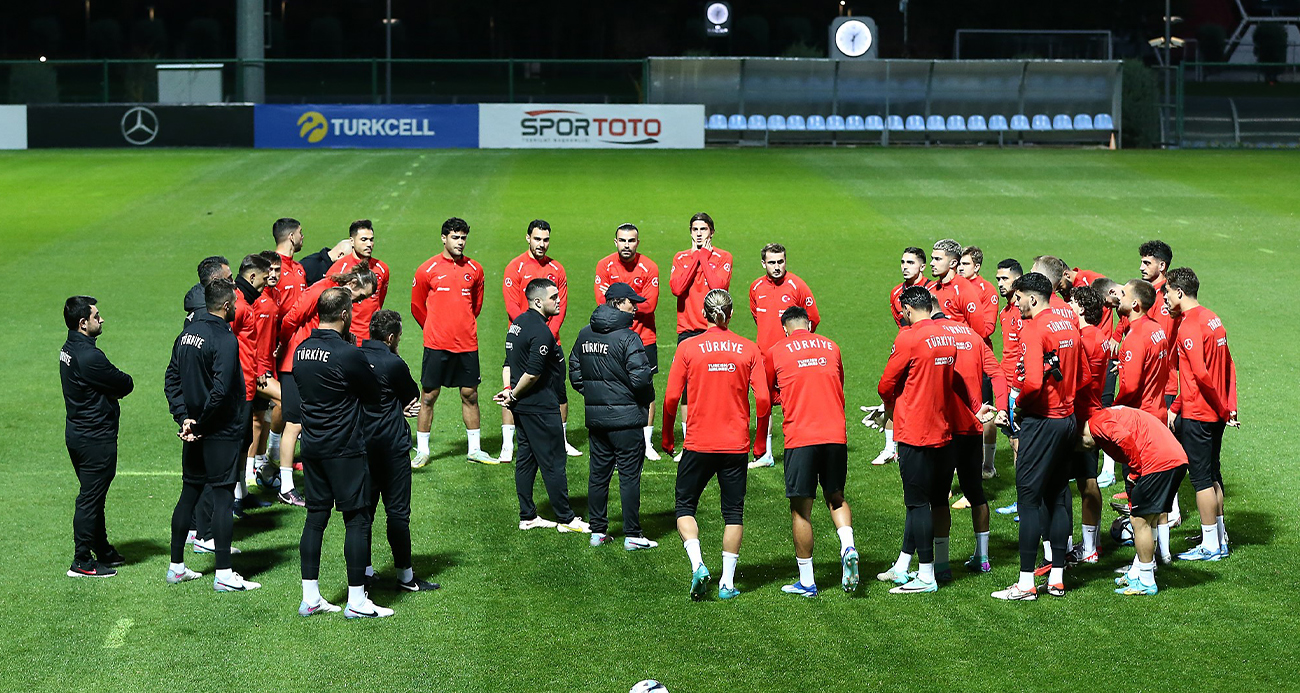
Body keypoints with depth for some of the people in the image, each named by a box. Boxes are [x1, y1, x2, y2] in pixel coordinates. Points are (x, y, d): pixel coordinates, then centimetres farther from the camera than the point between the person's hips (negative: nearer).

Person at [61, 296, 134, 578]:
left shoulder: (68, 350, 8)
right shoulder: (89, 356, -24)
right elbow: (126, 385, -14)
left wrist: (111, 388, -5)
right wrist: (121, 382, 4)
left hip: (77, 434, 10)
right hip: (95, 438, -10)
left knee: (93, 495, 19)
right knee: (90, 498, -2)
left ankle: (103, 551, 30)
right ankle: (82, 562, 3)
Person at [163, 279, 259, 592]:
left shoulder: (187, 333, 8)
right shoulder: (224, 339, -17)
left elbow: (171, 379, 7)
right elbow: (221, 390, -25)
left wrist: (184, 416, 0)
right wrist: (199, 422, -13)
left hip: (194, 430, 8)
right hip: (221, 433, -8)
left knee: (189, 493, 15)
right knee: (222, 496, -3)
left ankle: (176, 566, 21)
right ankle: (224, 574, -2)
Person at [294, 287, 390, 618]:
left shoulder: (301, 350, 5)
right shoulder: (348, 354, -17)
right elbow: (374, 395, -6)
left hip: (312, 447, 7)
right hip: (345, 449, -7)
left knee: (315, 517, 12)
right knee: (357, 520, 1)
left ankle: (310, 597, 14)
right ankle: (357, 601, 4)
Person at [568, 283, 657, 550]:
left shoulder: (584, 335, 8)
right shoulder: (628, 338, -15)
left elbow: (575, 374, 13)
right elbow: (640, 378, -20)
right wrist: (647, 398, -1)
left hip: (595, 416, 7)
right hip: (625, 416, -7)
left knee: (598, 472, 13)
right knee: (629, 475, 0)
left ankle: (598, 531, 18)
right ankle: (632, 535, 2)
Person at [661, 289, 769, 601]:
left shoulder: (688, 348, -4)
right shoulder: (749, 349, -1)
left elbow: (671, 397, -6)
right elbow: (763, 399, -5)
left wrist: (667, 437, 8)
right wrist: (760, 441, 8)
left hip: (698, 444, -1)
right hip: (736, 445, 1)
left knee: (685, 506, 12)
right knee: (733, 512, 11)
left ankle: (697, 564, -8)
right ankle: (727, 581, 9)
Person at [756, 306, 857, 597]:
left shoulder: (775, 352, 4)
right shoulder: (831, 347, 14)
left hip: (800, 438, -3)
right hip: (835, 434, 3)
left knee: (801, 508, 3)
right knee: (835, 497, 20)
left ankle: (806, 582, 7)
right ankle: (848, 547, -5)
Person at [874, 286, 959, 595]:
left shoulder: (909, 338, -14)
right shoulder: (947, 338, 8)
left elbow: (885, 386, -8)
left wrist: (890, 405, 13)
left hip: (915, 432, -8)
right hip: (942, 431, 8)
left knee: (918, 502, -2)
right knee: (926, 500, 13)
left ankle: (926, 576, 1)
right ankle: (902, 568, 21)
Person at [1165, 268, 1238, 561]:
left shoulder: (1190, 325, -17)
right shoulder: (1212, 318, 12)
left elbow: (1201, 374, -24)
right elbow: (1229, 367, 14)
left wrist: (1222, 409, -14)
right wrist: (1230, 408, 10)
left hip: (1196, 414, -9)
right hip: (1216, 414, 9)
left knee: (1201, 478, -1)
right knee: (1212, 475, 16)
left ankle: (1210, 546, 4)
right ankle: (1220, 539, 22)